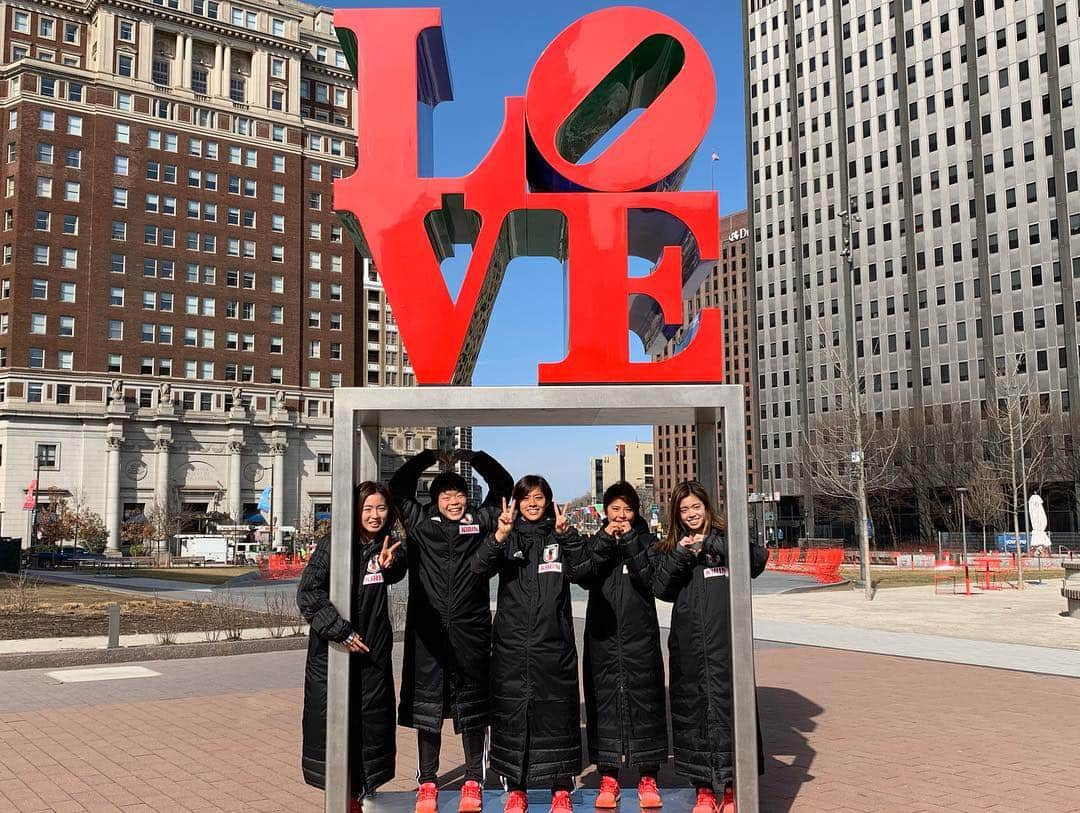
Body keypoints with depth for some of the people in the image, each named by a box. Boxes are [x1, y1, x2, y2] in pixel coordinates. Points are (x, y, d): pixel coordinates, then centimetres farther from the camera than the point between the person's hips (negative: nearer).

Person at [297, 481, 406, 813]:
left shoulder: (389, 547, 5)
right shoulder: (333, 544, -8)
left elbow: (395, 574, -14)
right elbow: (308, 592, -13)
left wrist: (389, 565, -37)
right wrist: (341, 632, -17)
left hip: (373, 652, 3)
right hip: (331, 650, -3)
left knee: (373, 721, 5)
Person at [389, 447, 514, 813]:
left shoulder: (480, 521, 7)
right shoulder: (421, 523, 8)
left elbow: (503, 486, 9)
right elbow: (398, 488, 8)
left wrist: (472, 458, 5)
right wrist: (429, 457, 7)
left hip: (471, 630, 0)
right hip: (428, 629, 0)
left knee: (472, 707, 8)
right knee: (426, 705, 6)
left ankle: (473, 782, 20)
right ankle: (427, 783, 18)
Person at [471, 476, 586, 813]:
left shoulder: (559, 536, 8)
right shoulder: (506, 537, 7)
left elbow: (579, 571, -8)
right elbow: (480, 566, -10)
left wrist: (566, 535, -24)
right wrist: (500, 536, -28)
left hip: (554, 641, 0)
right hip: (511, 641, 0)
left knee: (557, 710, 1)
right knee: (511, 711, 3)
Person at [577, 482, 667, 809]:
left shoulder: (647, 542, 8)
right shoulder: (595, 543, 10)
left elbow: (651, 580, -9)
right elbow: (584, 576, -8)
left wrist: (630, 542, -13)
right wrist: (606, 542, -15)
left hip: (640, 635, -1)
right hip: (603, 635, 1)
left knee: (644, 697, 1)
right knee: (604, 700, 2)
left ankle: (648, 779, 11)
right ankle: (608, 778, 13)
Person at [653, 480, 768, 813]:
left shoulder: (724, 538, 6)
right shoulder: (671, 548, 13)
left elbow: (758, 560, -12)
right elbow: (661, 590, 0)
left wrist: (710, 544, -16)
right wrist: (680, 555, -12)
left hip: (726, 641, -2)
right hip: (688, 644, 2)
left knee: (728, 704, -3)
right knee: (692, 708, 4)